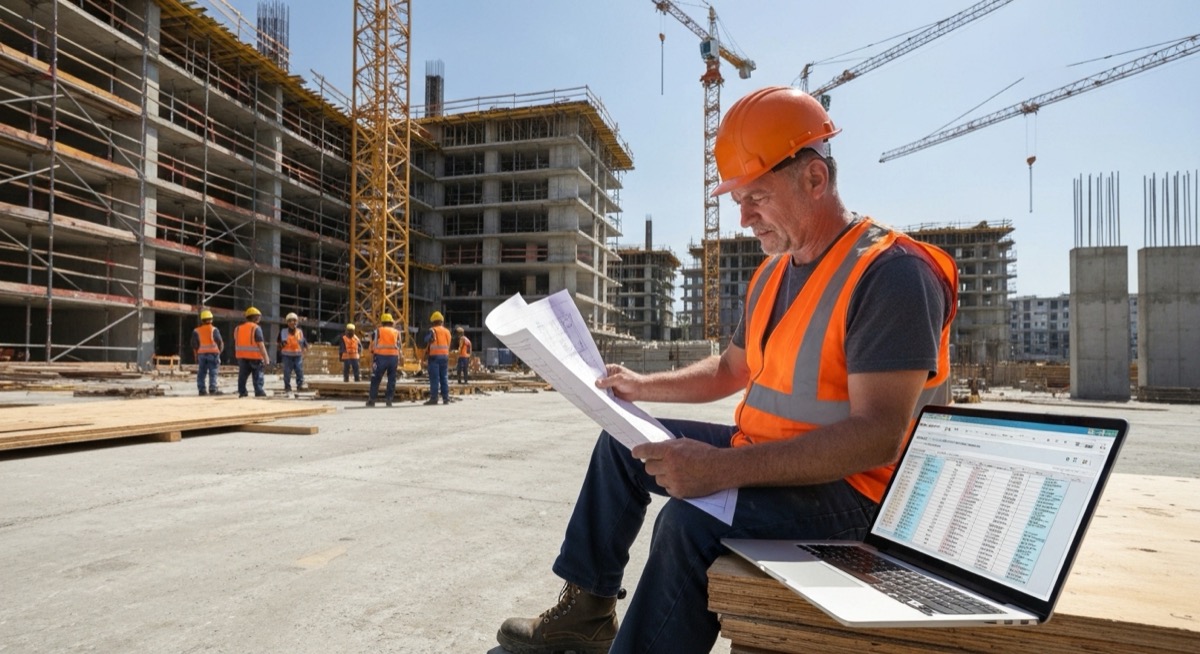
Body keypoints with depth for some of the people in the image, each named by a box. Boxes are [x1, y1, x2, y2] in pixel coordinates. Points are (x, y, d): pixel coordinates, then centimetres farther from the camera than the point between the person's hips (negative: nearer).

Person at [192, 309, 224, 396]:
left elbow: (194, 344, 5)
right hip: (213, 353, -3)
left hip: (201, 354, 3)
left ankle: (202, 390, 5)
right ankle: (213, 389, -11)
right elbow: (220, 341, -4)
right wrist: (220, 350, 14)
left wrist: (196, 356, 13)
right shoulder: (214, 329, -3)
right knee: (213, 372, -4)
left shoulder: (196, 331, 6)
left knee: (201, 372, 7)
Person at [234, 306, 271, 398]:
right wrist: (266, 357, -13)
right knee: (258, 376, 1)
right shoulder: (256, 328, -9)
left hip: (242, 356, 5)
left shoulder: (238, 328, 11)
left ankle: (242, 392, 8)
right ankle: (259, 392, -2)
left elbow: (236, 343, 17)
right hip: (255, 356, -5)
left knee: (243, 375, 10)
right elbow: (260, 344, -14)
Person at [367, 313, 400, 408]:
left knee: (376, 379, 5)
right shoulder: (397, 332, 12)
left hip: (381, 357, -2)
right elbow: (399, 347, 7)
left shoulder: (378, 331, 5)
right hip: (393, 357, 2)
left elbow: (373, 346, 0)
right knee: (392, 379, 8)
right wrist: (398, 360, 11)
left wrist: (372, 360, 2)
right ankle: (389, 399, 5)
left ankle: (371, 399, 7)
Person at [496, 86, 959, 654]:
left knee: (691, 519, -35)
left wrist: (724, 468, -34)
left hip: (843, 485, -9)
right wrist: (644, 386, 6)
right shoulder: (771, 273, 8)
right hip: (761, 454, 9)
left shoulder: (891, 273, -20)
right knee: (623, 442, 13)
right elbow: (731, 370, 20)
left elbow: (877, 436, -27)